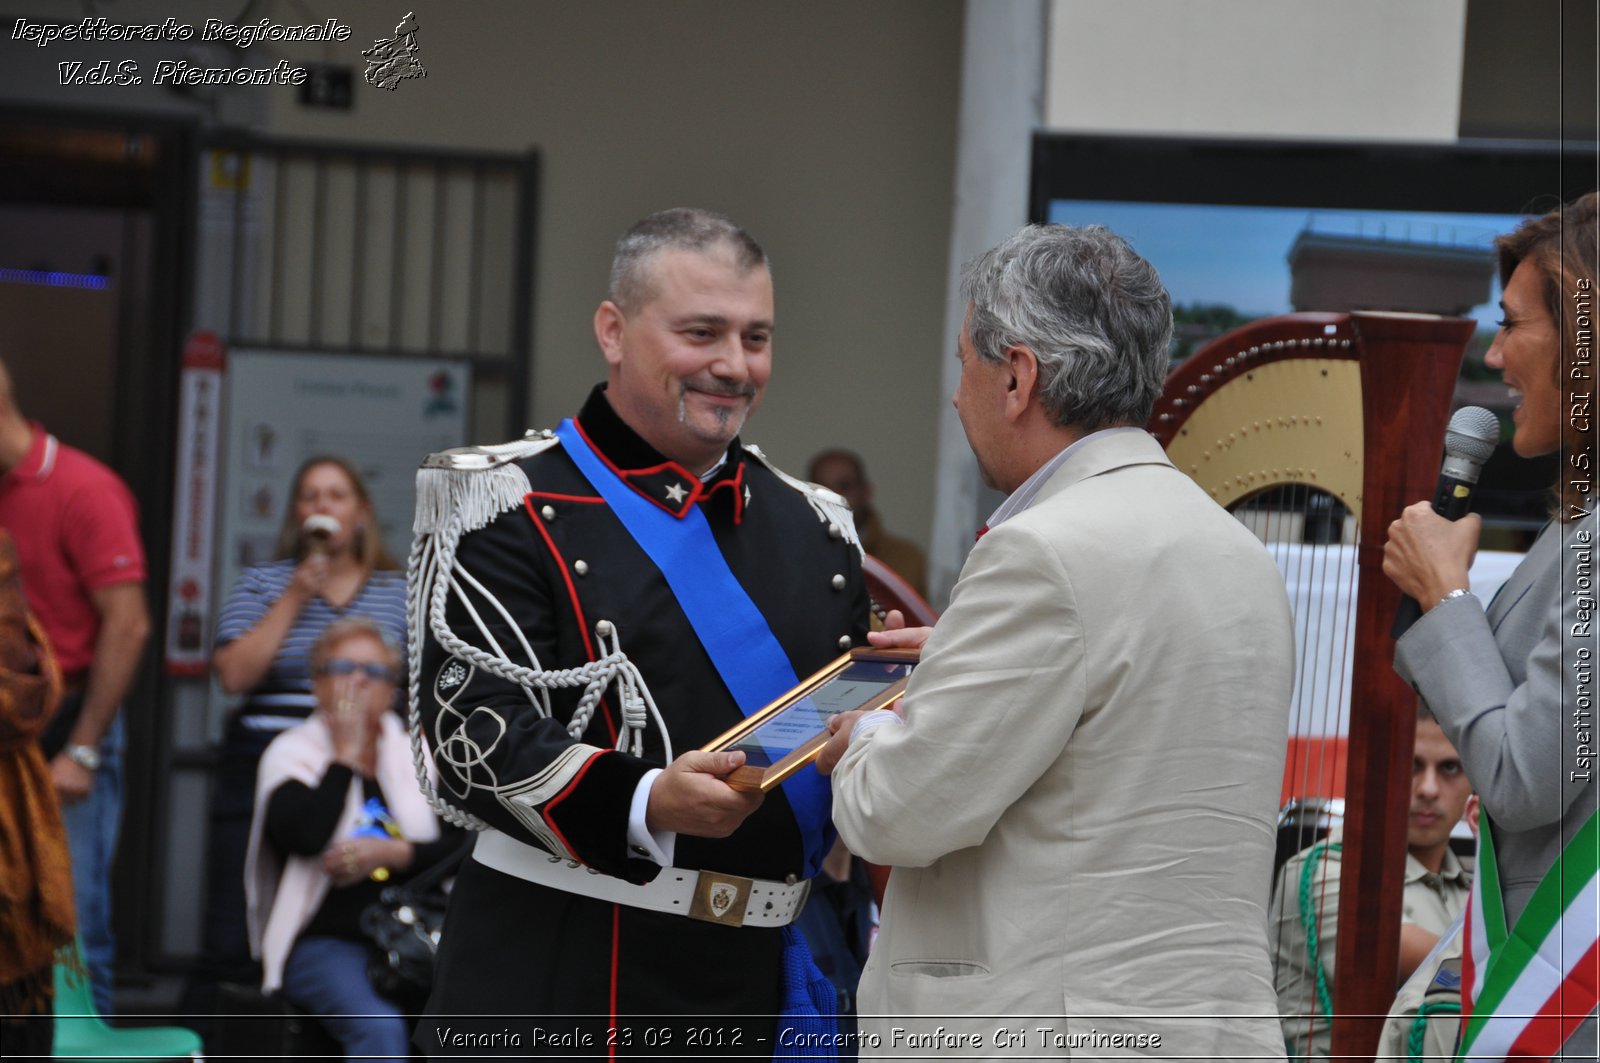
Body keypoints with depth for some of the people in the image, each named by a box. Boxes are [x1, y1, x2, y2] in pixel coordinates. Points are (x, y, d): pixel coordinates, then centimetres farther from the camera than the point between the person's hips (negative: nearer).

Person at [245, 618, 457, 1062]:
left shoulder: (416, 755, 15)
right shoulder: (291, 754, 5)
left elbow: (461, 846, 5)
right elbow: (307, 837, -16)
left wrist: (391, 853, -11)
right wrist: (345, 755, -6)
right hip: (323, 940, -3)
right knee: (379, 1027, -34)